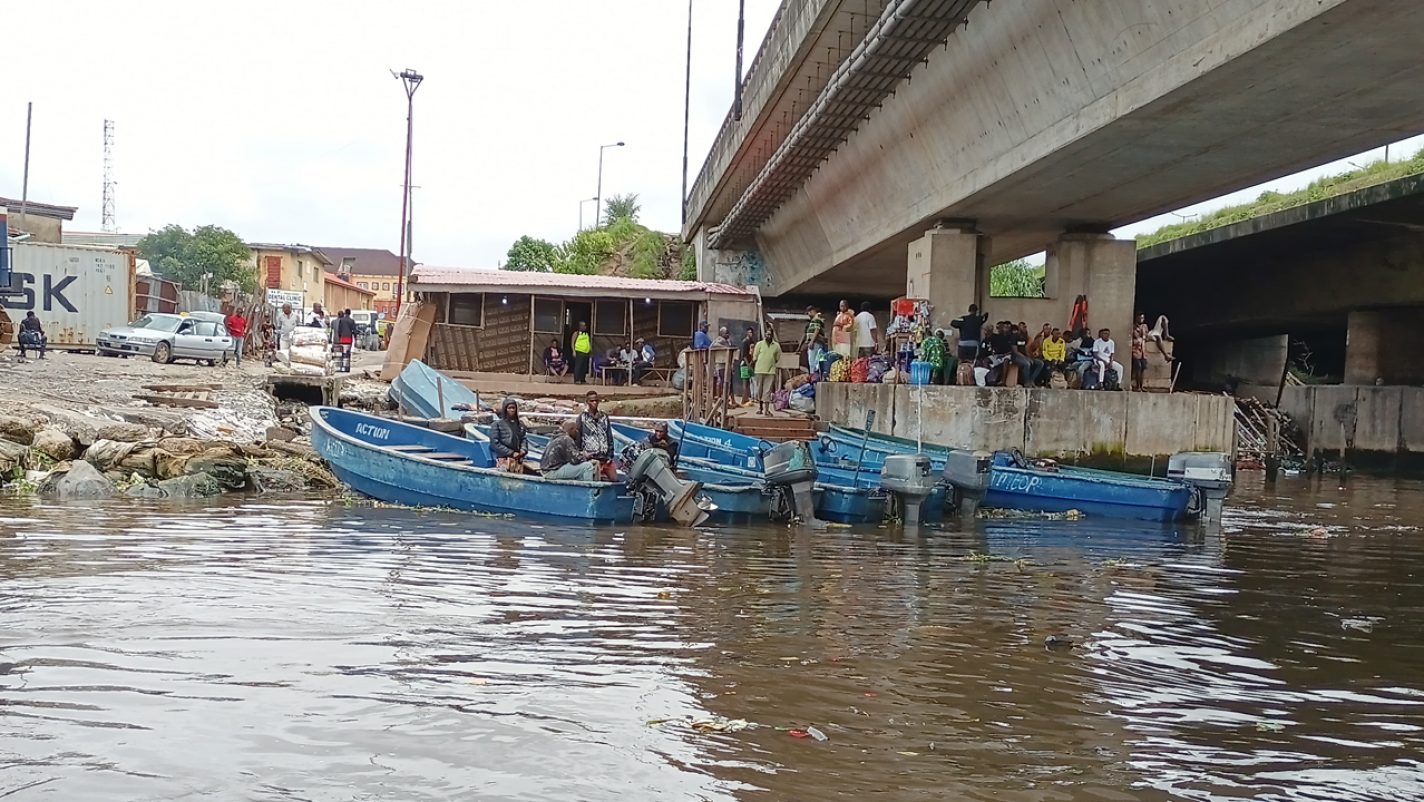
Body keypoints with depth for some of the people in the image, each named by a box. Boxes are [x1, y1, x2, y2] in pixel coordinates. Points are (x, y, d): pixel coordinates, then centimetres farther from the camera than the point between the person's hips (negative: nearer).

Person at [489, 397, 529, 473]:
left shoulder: (520, 424, 14)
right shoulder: (497, 424, -3)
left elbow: (524, 438, 18)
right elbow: (495, 443, -7)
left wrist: (523, 449, -5)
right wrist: (511, 453, -11)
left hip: (518, 460, 5)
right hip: (504, 460, -5)